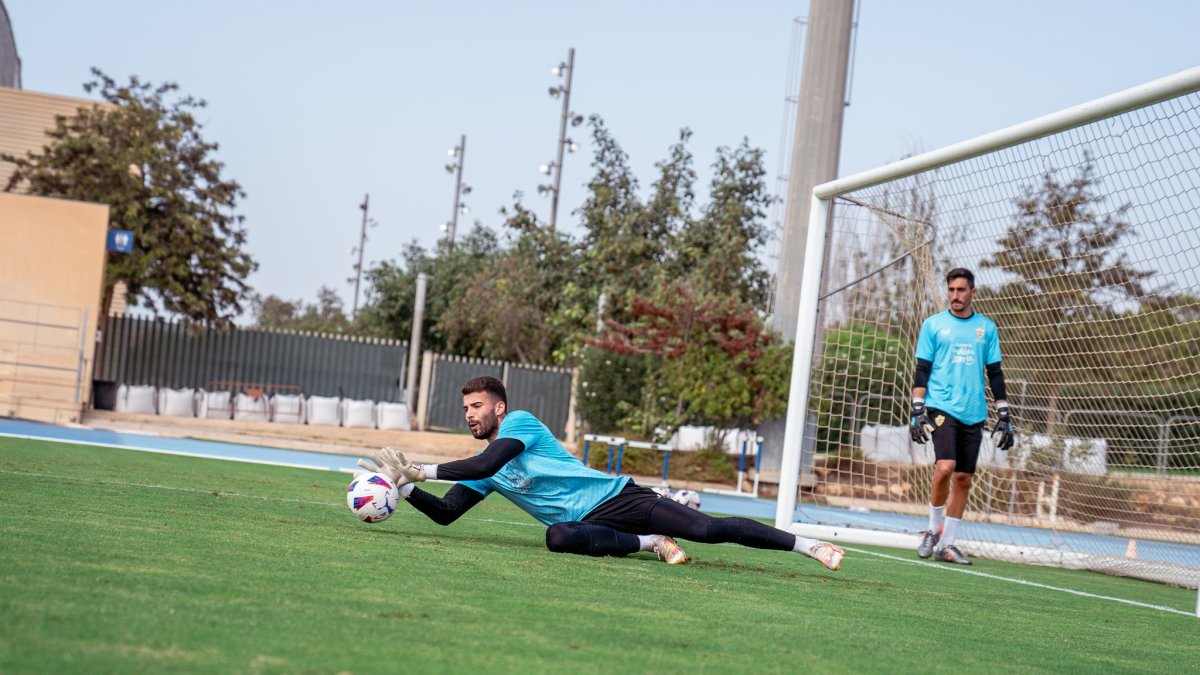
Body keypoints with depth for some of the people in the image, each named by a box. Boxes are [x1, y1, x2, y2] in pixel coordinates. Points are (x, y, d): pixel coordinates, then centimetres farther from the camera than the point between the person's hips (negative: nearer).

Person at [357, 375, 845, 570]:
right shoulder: (481, 473, 15)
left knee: (708, 529, -17)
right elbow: (444, 514, 10)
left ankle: (808, 545, -3)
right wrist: (403, 485, -5)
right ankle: (652, 543, -10)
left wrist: (422, 470, -22)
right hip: (589, 524, 5)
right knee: (559, 537, -32)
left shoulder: (520, 422, -8)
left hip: (616, 496, -5)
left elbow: (489, 463, -25)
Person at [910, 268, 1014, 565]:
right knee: (945, 467, -21)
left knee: (963, 479, 3)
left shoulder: (986, 327, 10)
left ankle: (947, 544, 12)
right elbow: (922, 370, 3)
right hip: (941, 407, -3)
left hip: (973, 414, 3)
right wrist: (917, 411, -5)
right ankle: (933, 530, -1)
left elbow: (995, 373, 13)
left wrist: (1003, 415, 7)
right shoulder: (933, 324, 4)